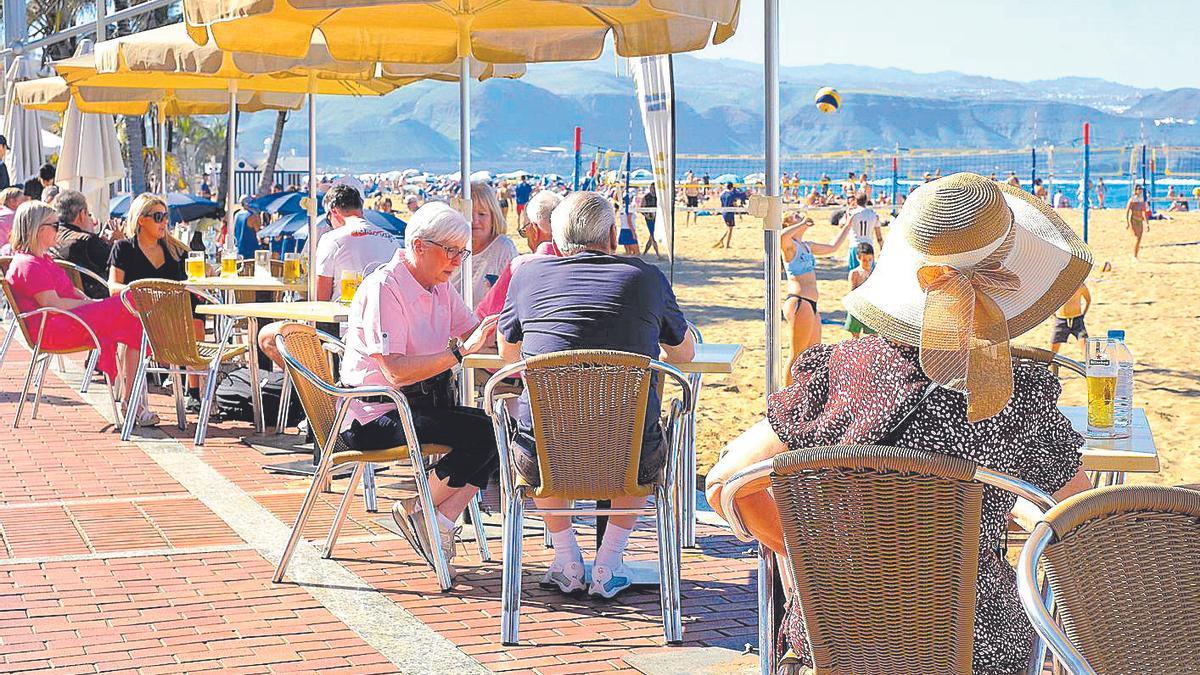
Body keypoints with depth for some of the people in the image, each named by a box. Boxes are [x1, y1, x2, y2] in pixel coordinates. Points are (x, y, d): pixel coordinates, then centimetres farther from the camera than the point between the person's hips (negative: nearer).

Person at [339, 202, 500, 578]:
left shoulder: (439, 287, 12)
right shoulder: (383, 289, -16)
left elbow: (474, 332, 15)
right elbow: (396, 371, -24)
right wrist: (461, 351, -28)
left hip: (424, 402, 9)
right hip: (375, 417, -9)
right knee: (482, 434, -24)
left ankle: (442, 520, -13)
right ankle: (415, 510, -7)